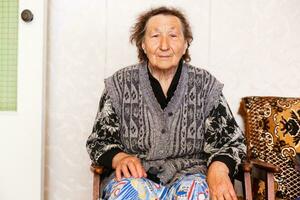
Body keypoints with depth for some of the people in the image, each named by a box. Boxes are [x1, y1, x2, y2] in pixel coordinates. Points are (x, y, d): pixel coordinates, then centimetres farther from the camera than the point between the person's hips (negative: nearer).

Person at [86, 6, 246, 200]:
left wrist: (218, 168, -21)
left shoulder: (206, 84, 1)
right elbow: (99, 141, 5)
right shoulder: (120, 84, 0)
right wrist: (119, 158, -18)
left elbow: (232, 140, 1)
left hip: (190, 176, 1)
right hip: (135, 176, 0)